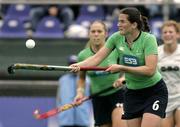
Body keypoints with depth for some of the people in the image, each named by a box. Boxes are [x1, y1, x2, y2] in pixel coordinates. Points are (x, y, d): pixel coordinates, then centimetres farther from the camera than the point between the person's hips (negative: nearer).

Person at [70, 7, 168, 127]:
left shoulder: (148, 39, -19)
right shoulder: (116, 38, -5)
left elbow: (150, 70, -28)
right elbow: (97, 58, -7)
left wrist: (121, 68, -29)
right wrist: (79, 65, -26)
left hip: (154, 91, -5)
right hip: (132, 92, 5)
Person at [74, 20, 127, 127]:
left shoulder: (115, 50, -8)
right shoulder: (83, 55, -2)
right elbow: (81, 77, 14)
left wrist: (123, 78, -16)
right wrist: (80, 91, -3)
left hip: (117, 93, -3)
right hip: (98, 98, 3)